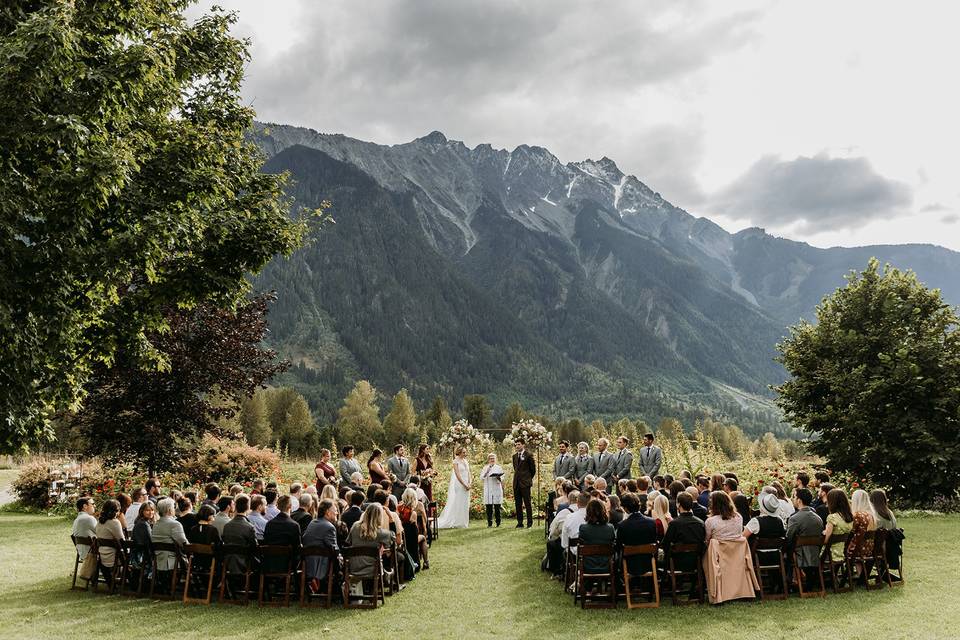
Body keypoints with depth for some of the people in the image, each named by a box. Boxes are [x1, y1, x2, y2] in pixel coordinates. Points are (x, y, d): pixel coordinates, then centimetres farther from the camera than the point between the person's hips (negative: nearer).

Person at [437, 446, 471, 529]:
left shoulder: (466, 461, 13)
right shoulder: (456, 461, -6)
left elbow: (468, 474, 11)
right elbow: (457, 474, -13)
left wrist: (469, 483, -5)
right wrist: (464, 485, -16)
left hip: (465, 486, 7)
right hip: (458, 484, -7)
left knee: (465, 505, 6)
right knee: (456, 504, -5)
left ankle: (463, 523, 11)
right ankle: (454, 523, -1)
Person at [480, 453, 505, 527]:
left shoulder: (499, 468, 11)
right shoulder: (485, 468, 13)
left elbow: (501, 479, 4)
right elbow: (481, 478, 2)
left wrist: (498, 478, -18)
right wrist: (487, 471, -10)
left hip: (497, 490, -1)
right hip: (488, 490, 1)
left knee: (497, 507, -6)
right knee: (488, 507, -4)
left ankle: (498, 523, 0)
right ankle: (489, 523, 1)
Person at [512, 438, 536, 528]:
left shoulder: (528, 455, -5)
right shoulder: (515, 456, 14)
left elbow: (533, 469, 0)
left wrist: (529, 478, 6)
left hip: (525, 483, -6)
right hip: (516, 483, 6)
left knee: (527, 503, -2)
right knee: (518, 504, 7)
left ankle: (530, 522, 3)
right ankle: (520, 522, 11)